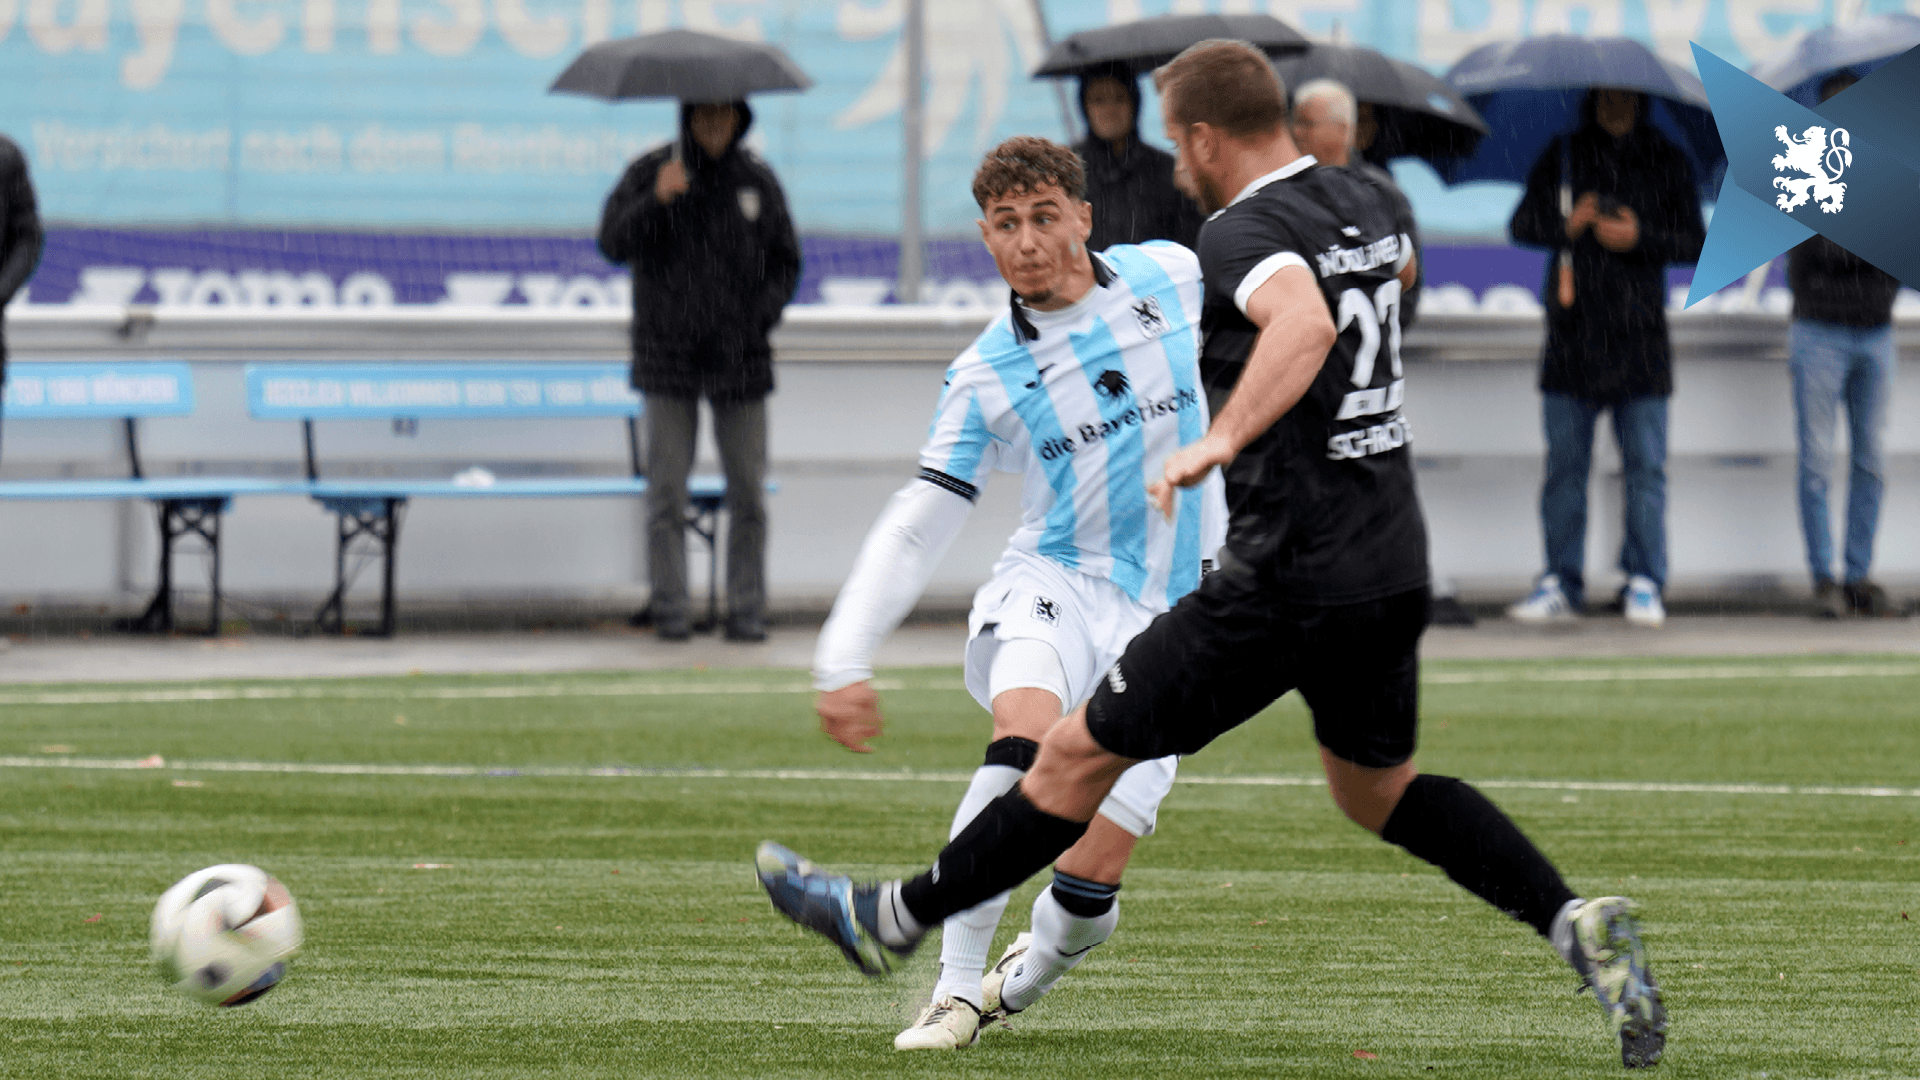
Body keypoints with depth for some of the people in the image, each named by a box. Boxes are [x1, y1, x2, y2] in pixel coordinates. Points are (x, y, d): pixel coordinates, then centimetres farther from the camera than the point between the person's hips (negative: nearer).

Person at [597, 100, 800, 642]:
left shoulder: (758, 181, 6)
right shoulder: (650, 173, 0)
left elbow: (785, 263, 12)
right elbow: (614, 243, -11)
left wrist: (759, 315, -6)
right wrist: (656, 202, -27)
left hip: (740, 358, 2)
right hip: (668, 357, -2)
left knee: (748, 492, 0)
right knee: (667, 490, -4)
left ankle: (747, 611, 6)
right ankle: (669, 611, 1)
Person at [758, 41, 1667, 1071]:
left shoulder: (1244, 233, -15)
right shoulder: (1364, 202, 10)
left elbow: (1305, 323, -38)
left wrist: (1220, 443, -42)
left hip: (1287, 580, -8)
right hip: (1393, 568, 8)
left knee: (1080, 754, 3)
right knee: (1375, 785, 25)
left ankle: (892, 919, 13)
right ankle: (1576, 925, 9)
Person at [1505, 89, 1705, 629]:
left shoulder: (1666, 163, 7)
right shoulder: (1562, 157, 11)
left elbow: (1693, 240, 4)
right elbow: (1521, 225, 8)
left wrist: (1640, 238, -13)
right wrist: (1565, 225, -11)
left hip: (1639, 338, -1)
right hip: (1571, 340, 1)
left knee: (1646, 469, -2)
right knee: (1564, 466, 3)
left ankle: (1645, 584, 2)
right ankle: (1561, 584, 8)